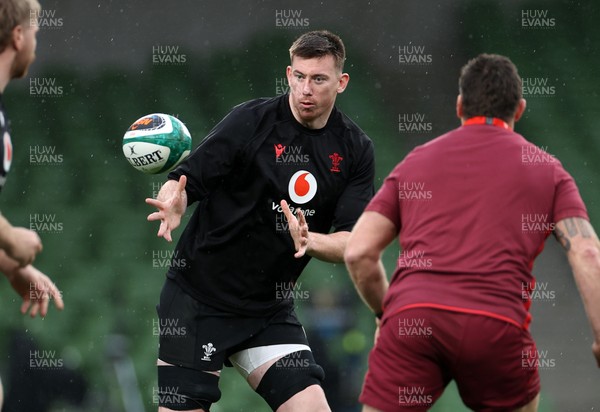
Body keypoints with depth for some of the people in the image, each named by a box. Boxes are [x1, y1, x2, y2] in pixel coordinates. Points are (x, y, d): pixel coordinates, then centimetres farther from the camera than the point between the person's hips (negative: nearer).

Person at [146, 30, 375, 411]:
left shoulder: (355, 149, -1)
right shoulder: (251, 121, -11)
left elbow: (354, 242, -5)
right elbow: (185, 182, -12)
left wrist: (310, 241, -26)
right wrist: (173, 204, -35)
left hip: (270, 309, 4)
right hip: (198, 298, -3)